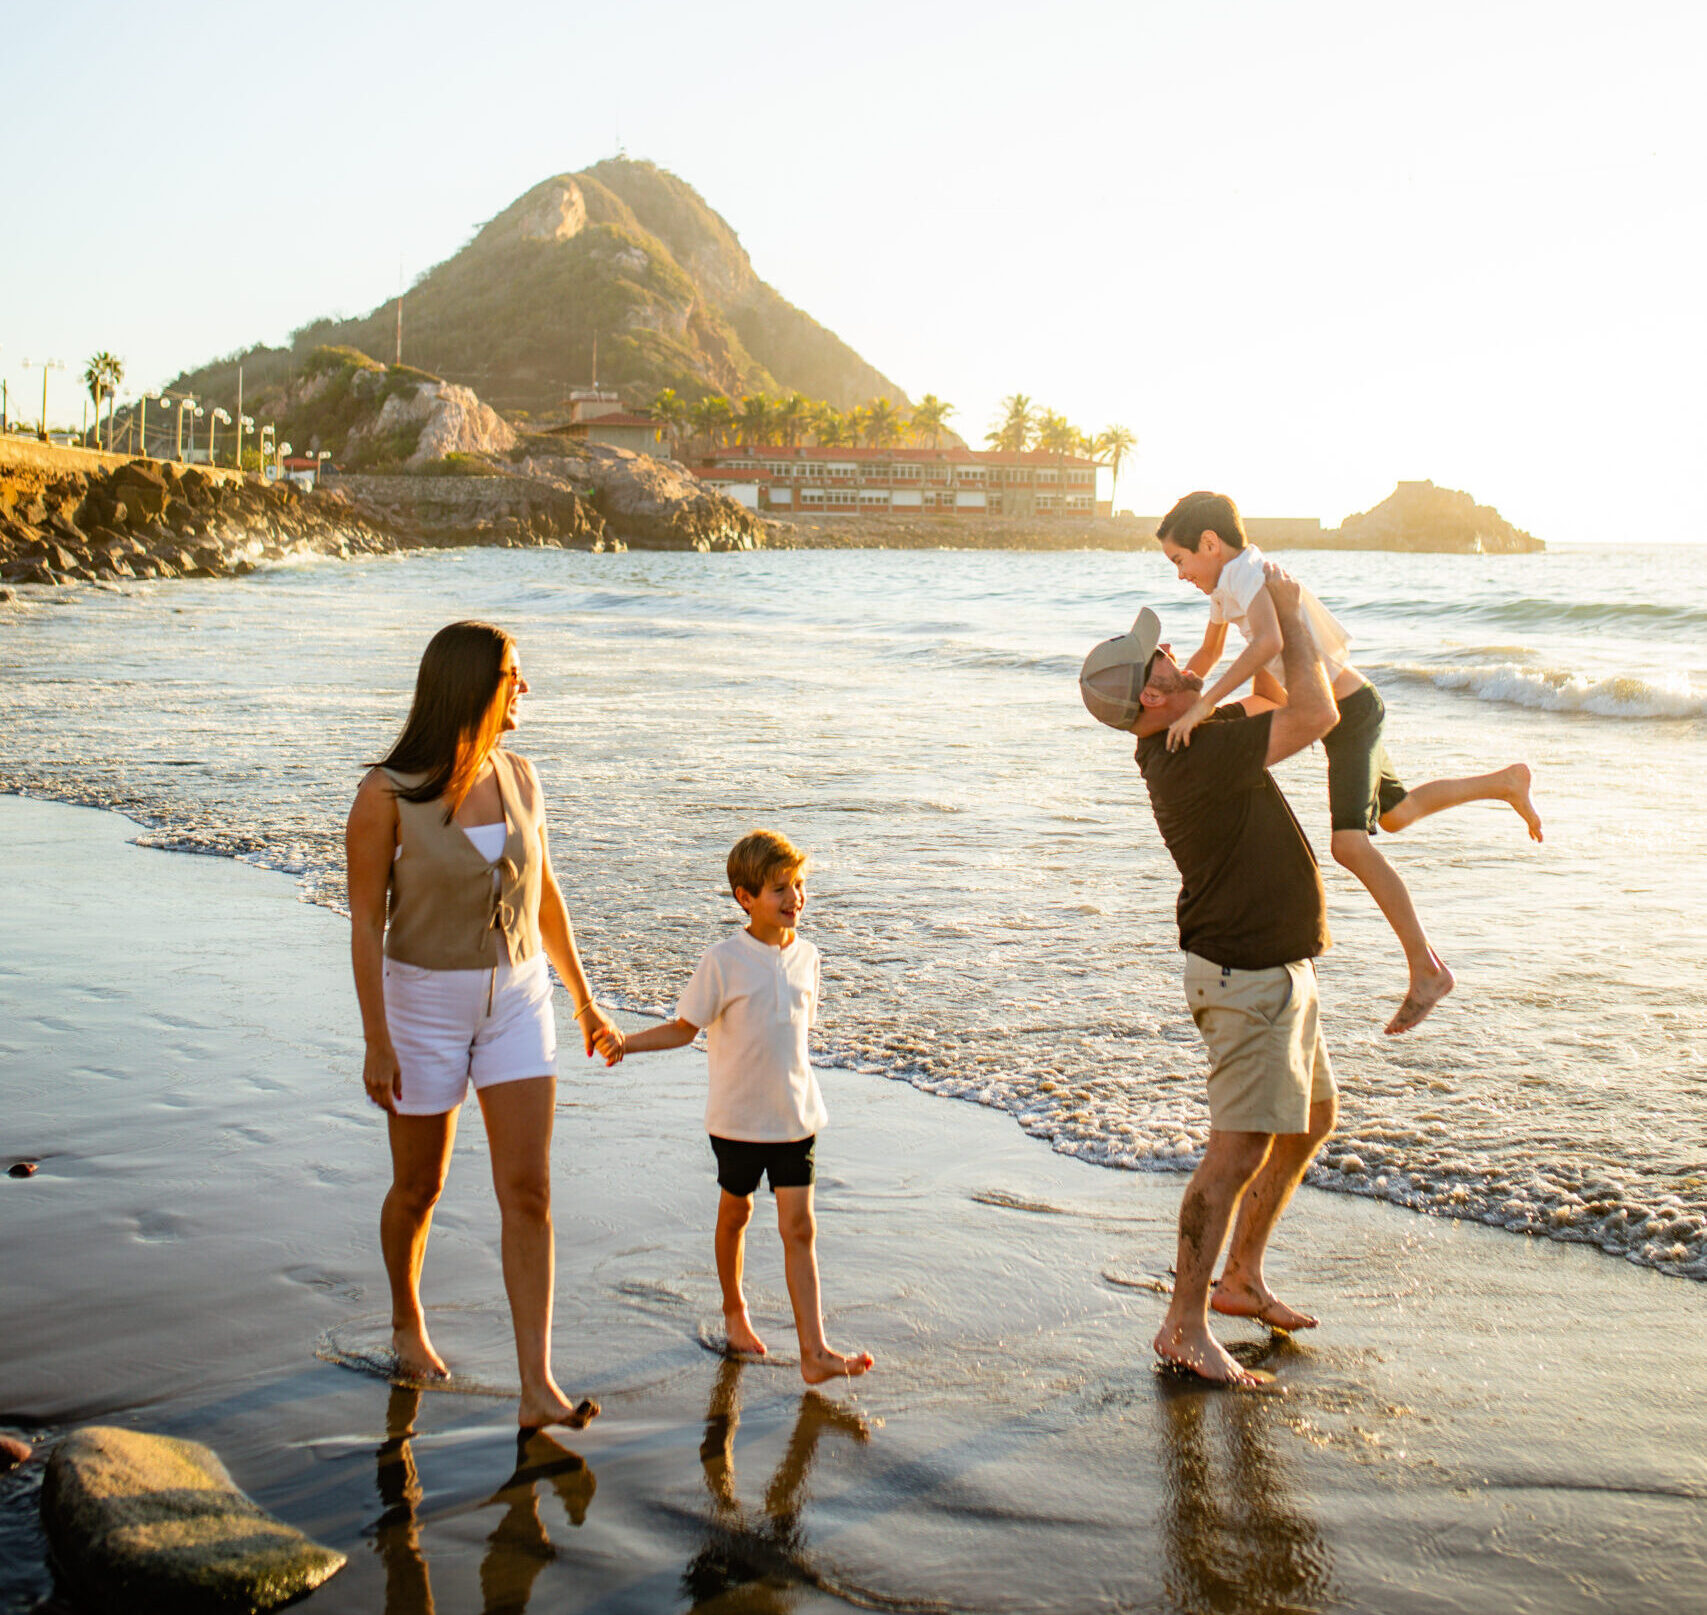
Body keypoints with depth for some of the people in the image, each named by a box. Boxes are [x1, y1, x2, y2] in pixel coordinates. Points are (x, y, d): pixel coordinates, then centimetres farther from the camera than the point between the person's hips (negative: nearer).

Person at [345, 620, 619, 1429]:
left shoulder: (518, 777, -1)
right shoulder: (386, 795, -15)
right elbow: (366, 921, -12)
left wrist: (583, 998, 14)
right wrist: (375, 1043, -14)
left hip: (517, 1003, 3)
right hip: (425, 1005, -3)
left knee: (528, 1192, -6)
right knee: (419, 1188, 13)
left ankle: (537, 1389, -5)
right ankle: (408, 1320, 43)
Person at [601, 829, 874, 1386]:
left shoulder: (806, 955, 1)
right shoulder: (724, 960, -12)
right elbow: (685, 1027, -6)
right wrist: (627, 1042, -19)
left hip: (796, 1115, 3)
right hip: (738, 1117, -3)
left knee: (799, 1225, -2)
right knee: (735, 1213, 16)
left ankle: (814, 1351, -4)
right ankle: (734, 1310, 40)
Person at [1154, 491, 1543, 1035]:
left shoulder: (1248, 573, -23)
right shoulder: (1226, 585, 7)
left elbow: (1269, 641, -44)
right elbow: (1209, 653, 24)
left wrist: (1204, 704, -48)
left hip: (1351, 712, -10)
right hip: (1340, 712, 10)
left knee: (1350, 842, -22)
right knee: (1394, 816, 28)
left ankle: (1426, 969, -16)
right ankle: (1506, 782, 44)